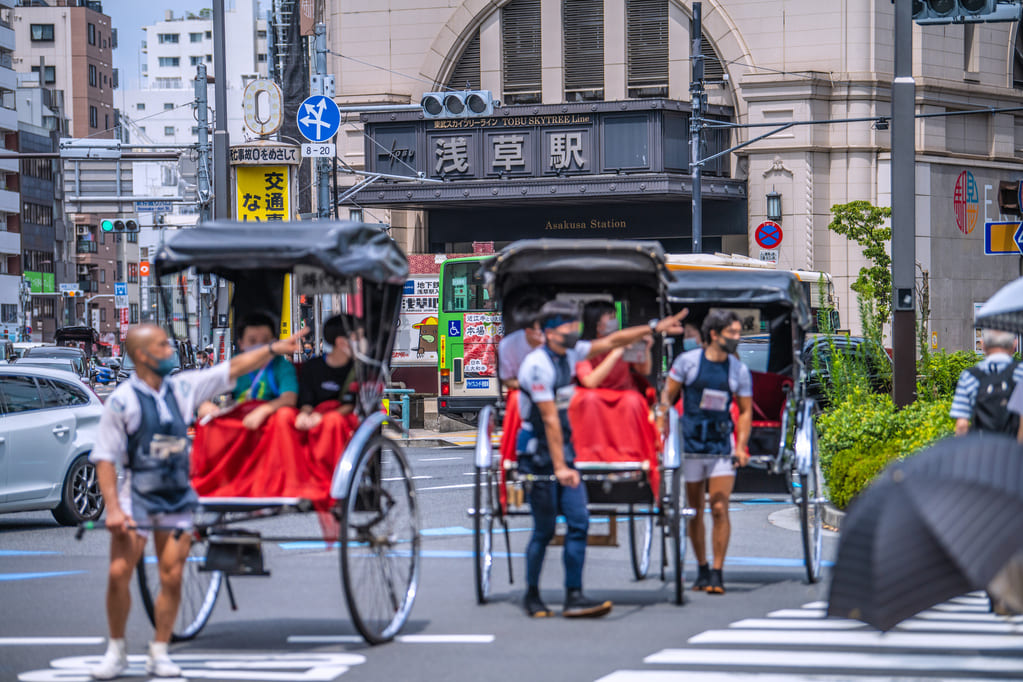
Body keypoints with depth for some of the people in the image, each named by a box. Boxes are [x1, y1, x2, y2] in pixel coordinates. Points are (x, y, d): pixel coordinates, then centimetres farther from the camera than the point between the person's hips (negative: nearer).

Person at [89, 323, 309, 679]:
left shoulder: (182, 388, 4)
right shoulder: (121, 401, -9)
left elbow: (234, 368, 10)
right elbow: (105, 458, -10)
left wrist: (276, 348, 5)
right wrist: (113, 509, -19)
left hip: (177, 498, 4)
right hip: (136, 496, -4)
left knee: (172, 579, 0)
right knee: (119, 575, -8)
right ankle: (116, 651, 8)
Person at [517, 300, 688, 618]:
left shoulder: (569, 353, 5)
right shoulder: (538, 365, -19)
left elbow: (611, 341, 16)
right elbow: (550, 419, -21)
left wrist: (654, 327, 15)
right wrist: (559, 468, -22)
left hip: (565, 449, 8)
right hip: (538, 453, -8)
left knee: (579, 522, -2)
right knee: (544, 529, -1)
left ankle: (574, 597, -2)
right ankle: (532, 595, 16)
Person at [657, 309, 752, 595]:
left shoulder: (740, 370, 1)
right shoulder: (687, 361, -5)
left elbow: (745, 411, 6)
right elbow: (667, 396, 2)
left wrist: (741, 446, -6)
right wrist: (660, 429, -8)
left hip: (722, 445, 0)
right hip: (690, 443, 0)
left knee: (720, 510, -8)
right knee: (695, 511, 8)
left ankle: (717, 572, -5)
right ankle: (702, 569, 20)